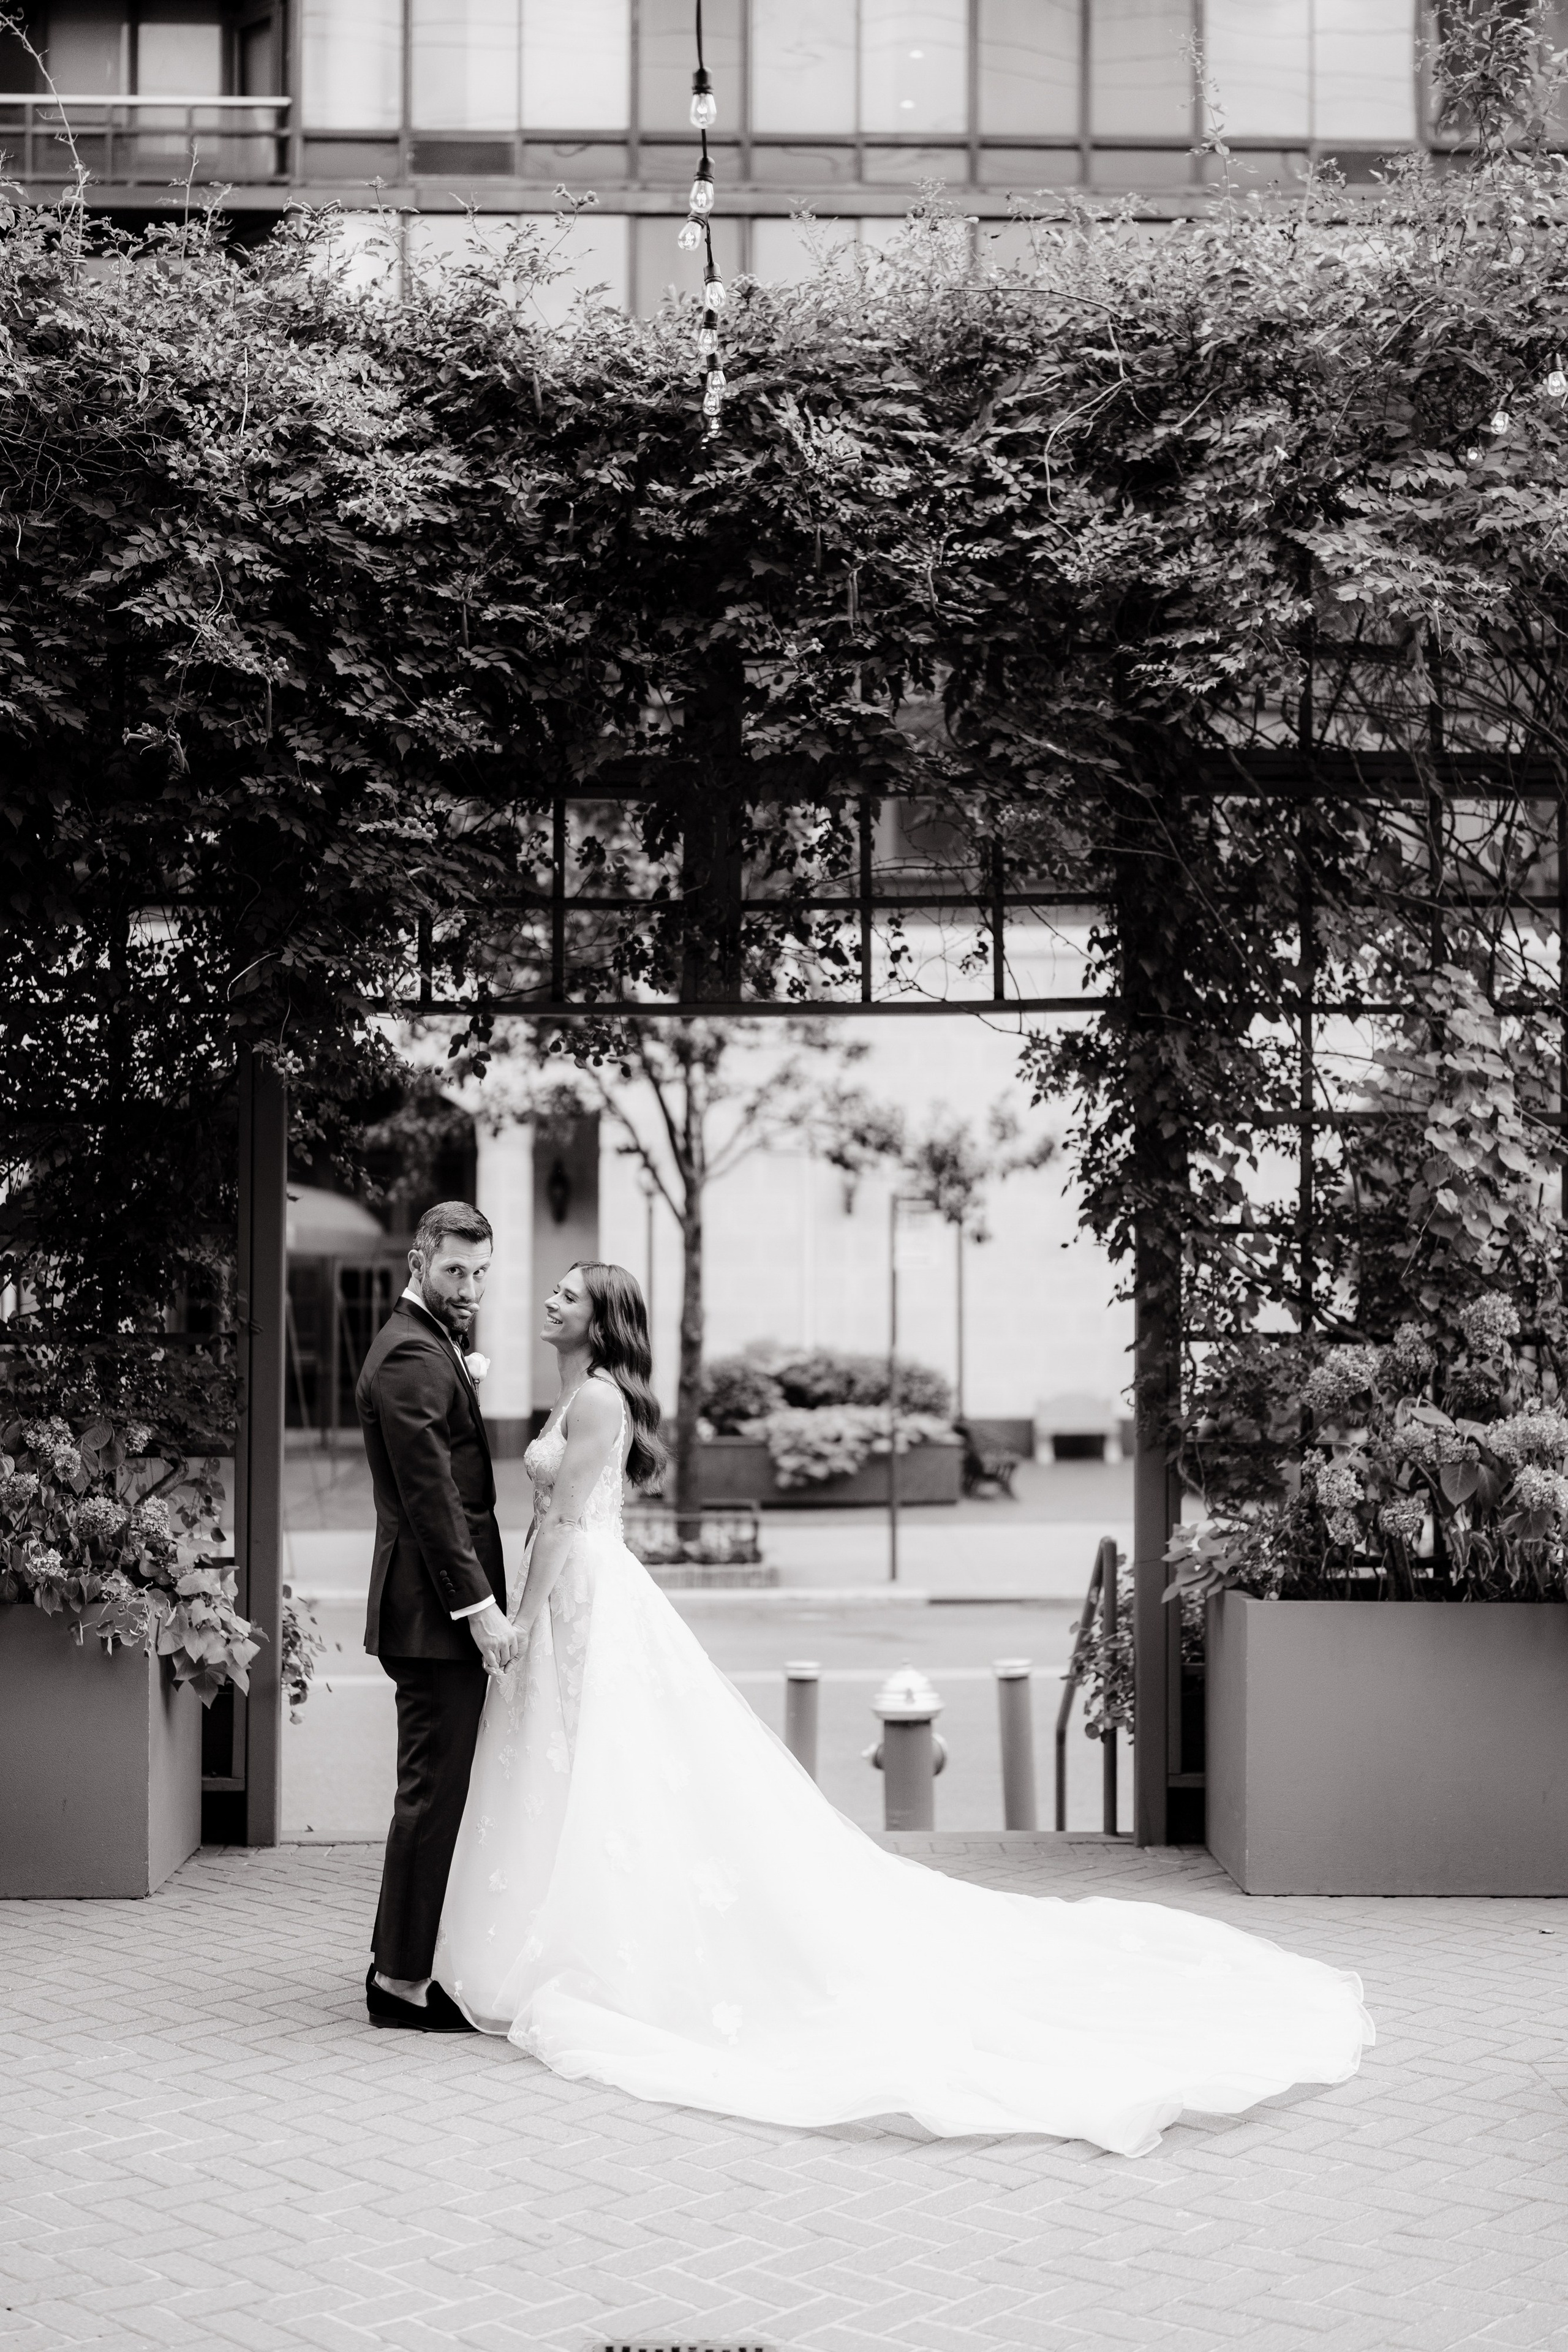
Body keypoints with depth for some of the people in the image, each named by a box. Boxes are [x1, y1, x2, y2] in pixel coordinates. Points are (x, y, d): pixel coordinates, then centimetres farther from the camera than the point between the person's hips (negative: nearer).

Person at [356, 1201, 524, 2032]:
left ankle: (401, 1956, 24)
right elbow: (430, 1497, -21)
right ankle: (403, 1980, 1)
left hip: (444, 1607, 11)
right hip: (436, 1610, -11)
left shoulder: (428, 1347, 18)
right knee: (435, 1792, -6)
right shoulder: (412, 1358, -16)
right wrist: (480, 1606, -22)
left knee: (437, 1791, 16)